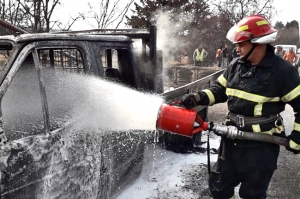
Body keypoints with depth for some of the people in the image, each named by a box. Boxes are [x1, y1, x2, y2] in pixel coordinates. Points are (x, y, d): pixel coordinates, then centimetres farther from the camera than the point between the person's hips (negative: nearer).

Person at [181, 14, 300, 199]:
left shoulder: (282, 71, -15)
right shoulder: (235, 65, 1)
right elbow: (219, 89, 9)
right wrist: (198, 97, -8)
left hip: (261, 144, -5)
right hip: (232, 138, 6)